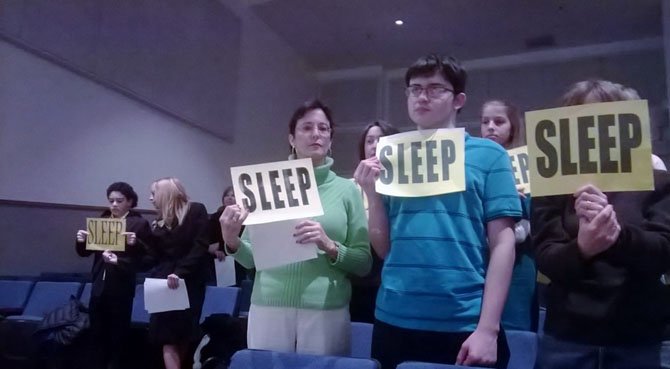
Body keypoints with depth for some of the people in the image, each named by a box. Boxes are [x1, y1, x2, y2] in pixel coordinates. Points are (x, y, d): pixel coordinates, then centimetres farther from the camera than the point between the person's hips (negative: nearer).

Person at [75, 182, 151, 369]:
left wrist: (135, 243, -26)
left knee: (117, 335, 5)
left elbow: (147, 256, -8)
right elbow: (85, 252, 13)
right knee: (97, 333, 11)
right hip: (99, 285, 4)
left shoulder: (140, 223, -3)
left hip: (122, 287, -4)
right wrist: (81, 241, -8)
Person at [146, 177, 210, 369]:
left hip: (189, 283, -4)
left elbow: (200, 247, -12)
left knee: (184, 337, 1)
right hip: (164, 284, 4)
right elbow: (156, 257, 12)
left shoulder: (196, 210, -1)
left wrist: (180, 272, -20)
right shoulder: (159, 222, 14)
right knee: (168, 339, -5)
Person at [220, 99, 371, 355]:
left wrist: (330, 247, -17)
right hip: (268, 309, 1)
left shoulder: (347, 189, 1)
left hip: (326, 312, -1)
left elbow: (364, 264, 0)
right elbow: (252, 259, 8)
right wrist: (232, 242, -11)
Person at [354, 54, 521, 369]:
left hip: (464, 325, -2)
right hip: (393, 321, 3)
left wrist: (488, 328, -9)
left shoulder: (488, 154, -1)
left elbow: (502, 242, -4)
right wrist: (372, 194, -6)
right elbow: (384, 249, 9)